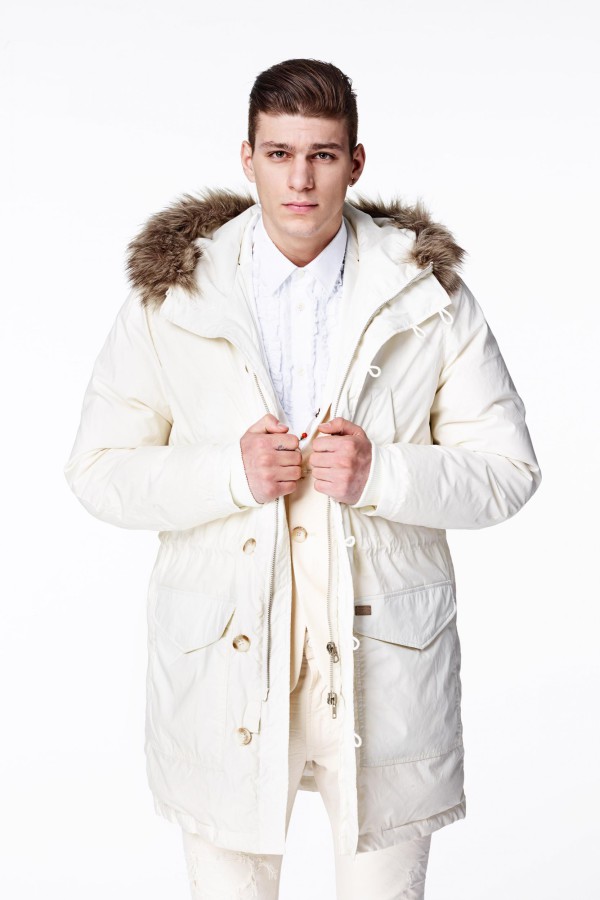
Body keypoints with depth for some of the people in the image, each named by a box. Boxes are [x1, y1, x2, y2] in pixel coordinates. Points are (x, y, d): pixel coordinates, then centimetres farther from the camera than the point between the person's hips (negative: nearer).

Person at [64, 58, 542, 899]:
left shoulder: (428, 294, -2)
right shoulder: (170, 295, -2)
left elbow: (508, 469, -1)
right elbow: (98, 472, -1)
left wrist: (380, 474, -18)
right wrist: (232, 474, -18)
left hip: (385, 653, 0)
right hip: (220, 659, 0)